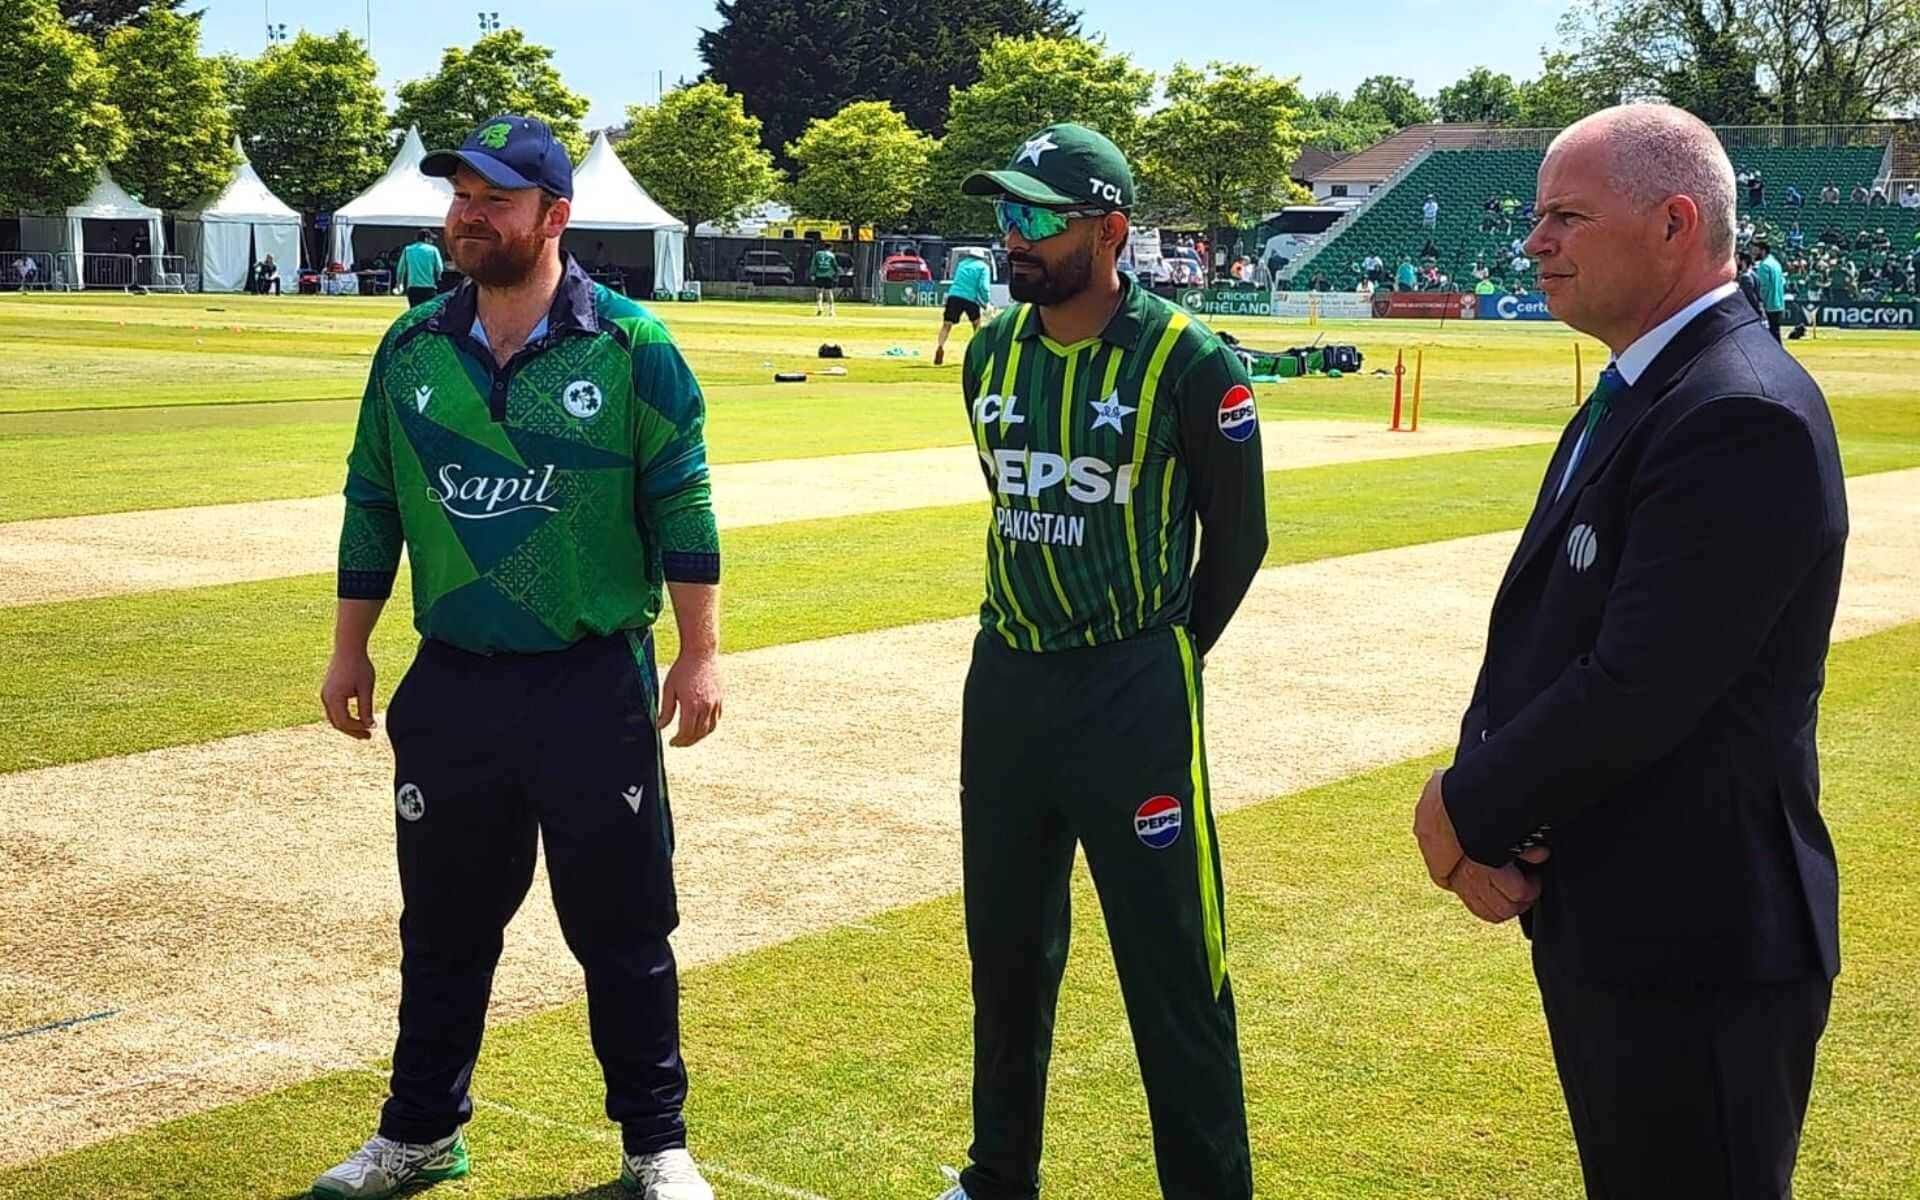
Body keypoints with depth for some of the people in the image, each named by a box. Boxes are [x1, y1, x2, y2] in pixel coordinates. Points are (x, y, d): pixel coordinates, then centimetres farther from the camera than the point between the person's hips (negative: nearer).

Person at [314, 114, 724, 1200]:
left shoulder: (632, 347, -6)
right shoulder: (412, 350, 5)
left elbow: (684, 511, -5)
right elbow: (374, 508, 12)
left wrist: (700, 655, -8)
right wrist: (351, 651, 13)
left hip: (596, 690, -3)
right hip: (450, 689, 4)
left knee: (624, 928, 6)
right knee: (444, 925, 15)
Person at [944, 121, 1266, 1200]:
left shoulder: (1191, 364, -12)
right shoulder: (992, 352, 5)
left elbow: (1237, 538, -1)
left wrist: (1161, 660, 6)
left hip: (1132, 695, -6)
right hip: (1005, 680, 6)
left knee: (1172, 971, -1)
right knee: (1007, 950, 17)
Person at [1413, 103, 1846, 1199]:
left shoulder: (1744, 416, -21)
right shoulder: (1634, 395, 11)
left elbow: (1639, 687, -26)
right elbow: (1541, 629, 10)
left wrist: (1471, 813, -12)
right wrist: (1478, 795, -7)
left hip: (1695, 946, -9)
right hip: (1603, 918, 10)